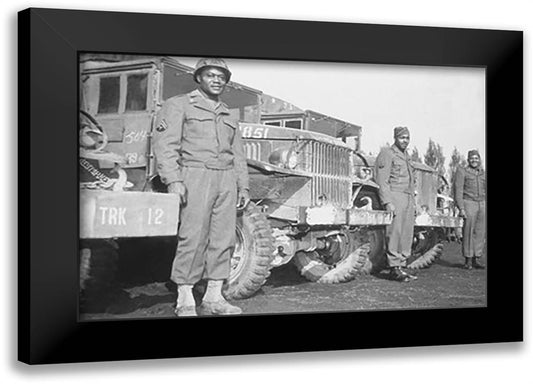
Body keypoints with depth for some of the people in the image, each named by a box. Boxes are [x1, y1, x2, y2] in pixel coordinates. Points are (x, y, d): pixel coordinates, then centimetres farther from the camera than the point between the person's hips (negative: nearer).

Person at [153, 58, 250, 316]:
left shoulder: (228, 116, 25)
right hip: (195, 176, -6)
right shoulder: (178, 106, 5)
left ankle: (213, 298, 7)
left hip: (226, 179, 6)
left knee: (224, 239, 1)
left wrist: (243, 186, 15)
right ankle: (185, 302, -6)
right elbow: (165, 144, -5)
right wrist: (173, 180, -16)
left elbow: (238, 155, 25)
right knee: (192, 239, -10)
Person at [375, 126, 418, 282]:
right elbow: (382, 180, -11)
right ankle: (394, 268, -9)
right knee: (394, 233, -10)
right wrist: (388, 202, -19)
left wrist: (412, 203, 23)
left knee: (407, 234, 5)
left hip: (409, 199, 8)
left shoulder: (405, 156, 23)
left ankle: (401, 265, 9)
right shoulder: (387, 154, -4)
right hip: (395, 197, -8)